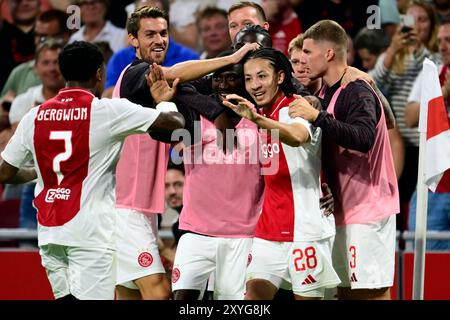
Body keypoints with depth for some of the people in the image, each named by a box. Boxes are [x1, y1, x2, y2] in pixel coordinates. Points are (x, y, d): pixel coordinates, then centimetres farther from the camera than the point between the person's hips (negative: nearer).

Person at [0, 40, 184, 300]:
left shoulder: (35, 116, 8)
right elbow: (175, 122, -4)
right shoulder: (109, 111, -5)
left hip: (48, 231, 5)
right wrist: (165, 100, 19)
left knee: (66, 297, 14)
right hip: (91, 230, -5)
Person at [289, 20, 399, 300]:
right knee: (346, 290, 10)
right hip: (345, 210, 9)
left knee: (371, 292, -8)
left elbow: (364, 138, -32)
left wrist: (317, 117, -34)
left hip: (367, 210, -9)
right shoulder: (327, 93, 13)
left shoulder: (357, 92, -15)